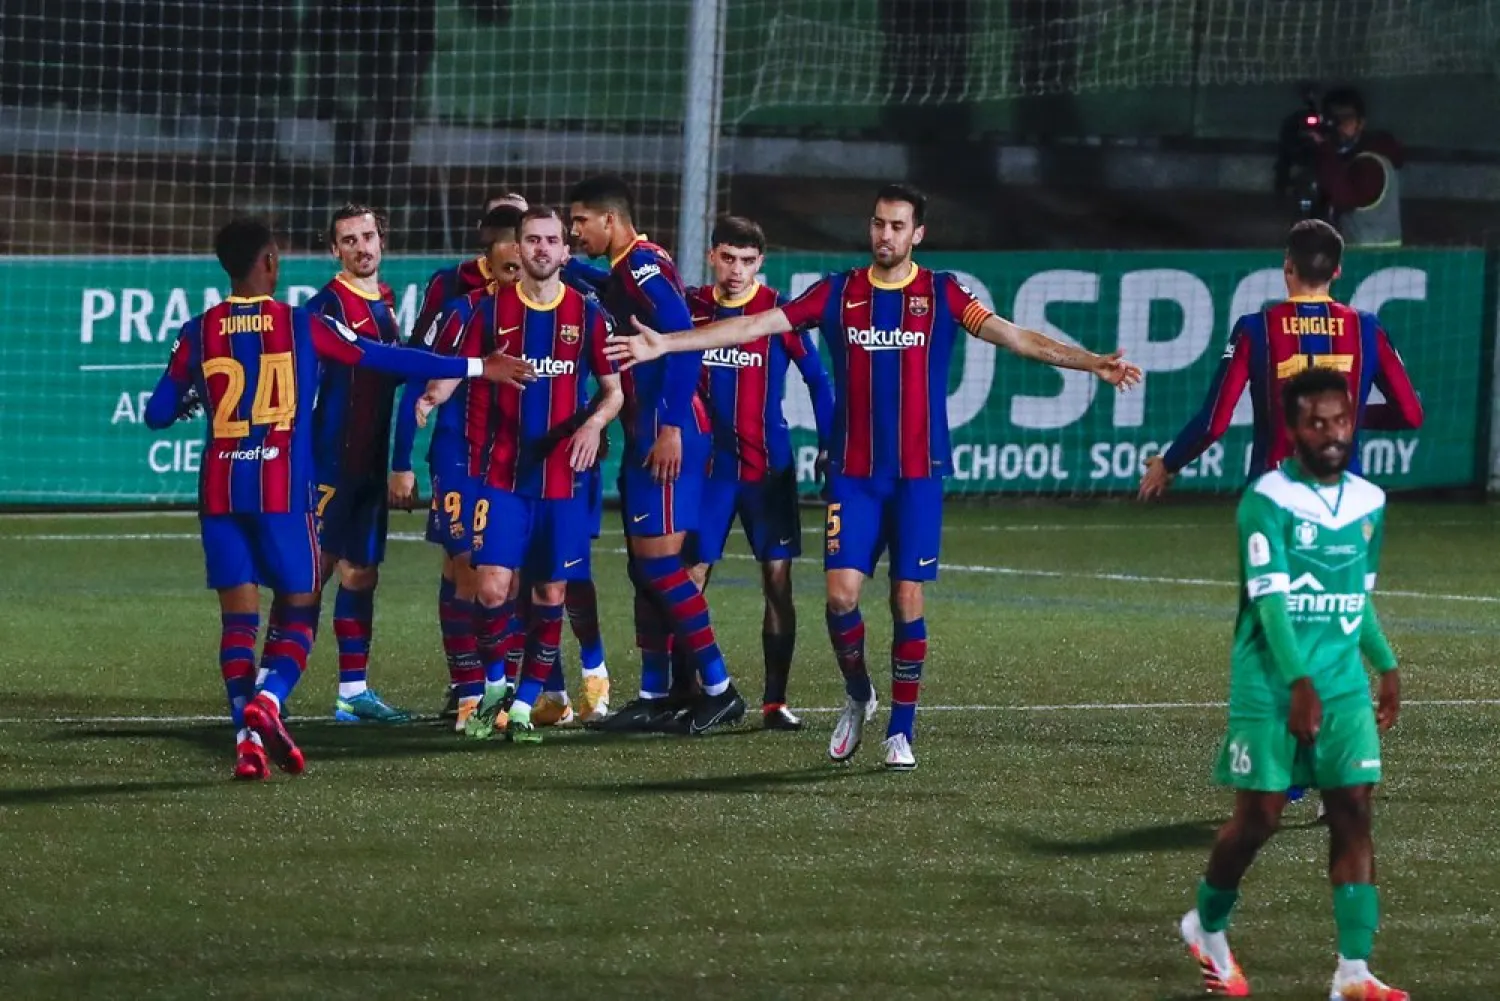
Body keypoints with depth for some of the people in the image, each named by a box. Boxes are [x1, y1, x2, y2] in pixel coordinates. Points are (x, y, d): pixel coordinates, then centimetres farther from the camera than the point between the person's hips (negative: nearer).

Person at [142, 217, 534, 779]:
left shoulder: (199, 334, 4)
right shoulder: (300, 325, -1)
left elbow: (158, 413, 8)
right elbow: (386, 359, 1)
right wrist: (478, 368, 8)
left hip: (220, 493, 2)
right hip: (283, 490, -2)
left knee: (238, 613, 5)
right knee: (297, 608, 7)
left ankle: (248, 738, -8)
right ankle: (268, 699, -21)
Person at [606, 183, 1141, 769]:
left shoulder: (941, 295, 1)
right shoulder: (839, 293, 5)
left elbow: (1013, 336, -8)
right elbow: (754, 325, 3)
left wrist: (1092, 364, -21)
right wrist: (665, 345, -2)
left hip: (917, 474, -1)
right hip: (853, 473, 1)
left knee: (907, 600, -2)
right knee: (841, 594, -8)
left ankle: (901, 730, 10)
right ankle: (857, 697, 18)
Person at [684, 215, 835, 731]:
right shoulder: (691, 306, 2)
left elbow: (817, 378, 1)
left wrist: (828, 446, -4)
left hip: (769, 469, -2)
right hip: (709, 468, 2)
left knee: (778, 582, -3)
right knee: (689, 580, -2)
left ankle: (775, 701, 2)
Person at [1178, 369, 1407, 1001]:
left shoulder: (1369, 503, 10)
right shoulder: (1268, 500, -10)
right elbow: (1270, 599, -18)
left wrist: (1386, 666, 15)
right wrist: (1299, 684, -26)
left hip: (1343, 683, 5)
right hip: (1271, 685, -5)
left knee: (1353, 811, -6)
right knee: (1259, 816, 0)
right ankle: (1206, 927, 28)